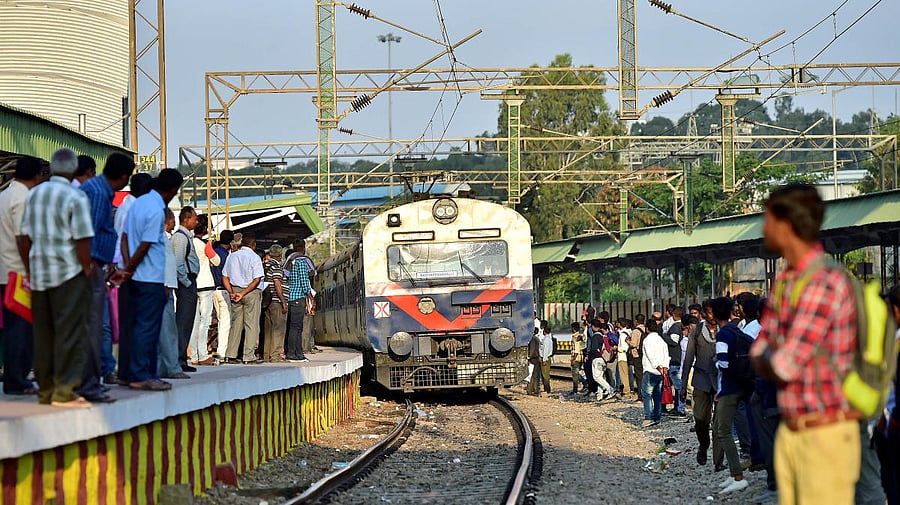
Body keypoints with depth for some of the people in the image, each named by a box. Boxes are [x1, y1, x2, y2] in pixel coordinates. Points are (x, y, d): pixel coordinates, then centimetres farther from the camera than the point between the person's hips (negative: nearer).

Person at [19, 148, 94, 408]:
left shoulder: (34, 194, 10)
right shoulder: (76, 197, -9)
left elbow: (25, 237, 13)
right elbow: (82, 240, -14)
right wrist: (88, 270, -5)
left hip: (39, 272, 6)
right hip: (69, 273, -6)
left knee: (43, 333, 10)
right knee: (70, 332, -4)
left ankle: (45, 389, 14)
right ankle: (64, 390, -7)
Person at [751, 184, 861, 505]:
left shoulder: (827, 283, -20)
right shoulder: (785, 282, 11)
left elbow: (783, 366, -22)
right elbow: (760, 355, 13)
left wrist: (767, 358, 1)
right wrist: (776, 358, -10)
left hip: (827, 437, -9)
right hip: (790, 433, 9)